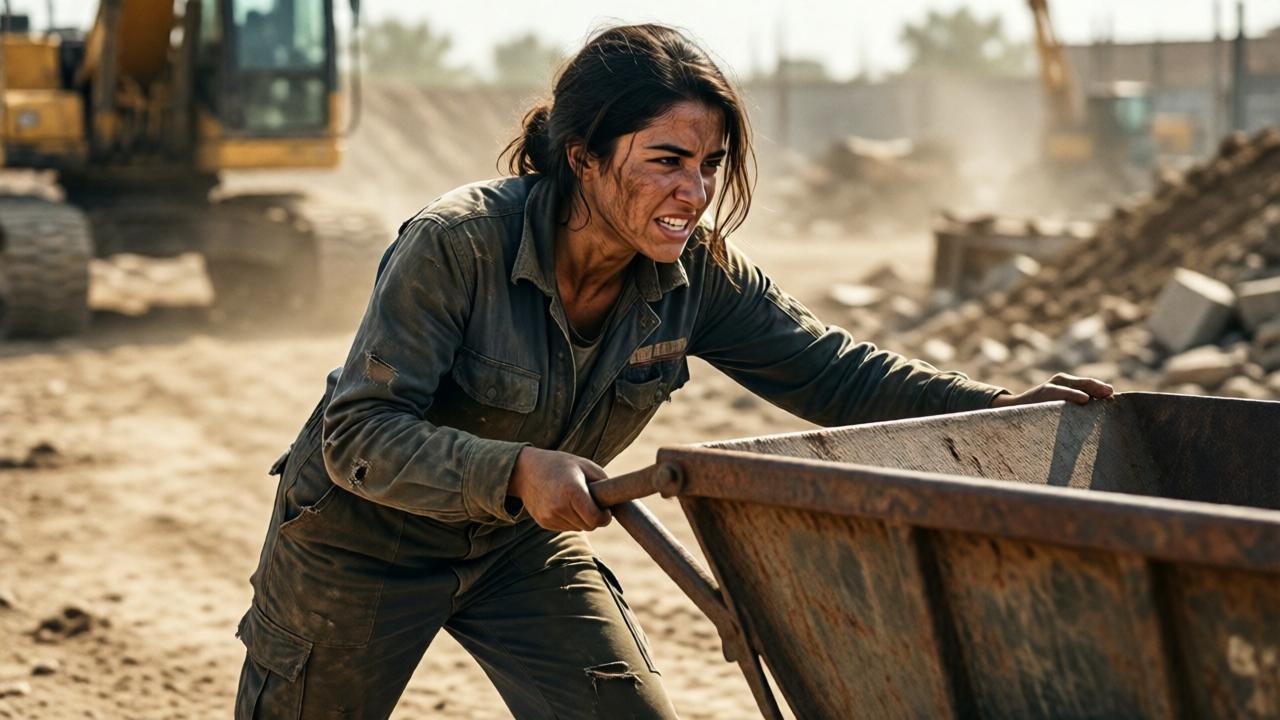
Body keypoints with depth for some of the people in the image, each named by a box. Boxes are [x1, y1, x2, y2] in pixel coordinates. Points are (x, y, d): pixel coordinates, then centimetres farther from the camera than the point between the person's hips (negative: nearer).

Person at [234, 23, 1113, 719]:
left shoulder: (698, 275, -17)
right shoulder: (455, 246, -32)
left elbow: (829, 370, -9)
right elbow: (358, 435, -32)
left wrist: (992, 403, -21)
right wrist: (512, 470, -47)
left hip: (521, 542, 4)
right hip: (364, 536, -4)